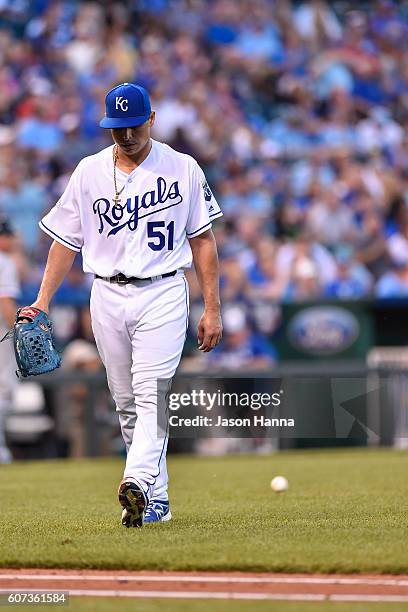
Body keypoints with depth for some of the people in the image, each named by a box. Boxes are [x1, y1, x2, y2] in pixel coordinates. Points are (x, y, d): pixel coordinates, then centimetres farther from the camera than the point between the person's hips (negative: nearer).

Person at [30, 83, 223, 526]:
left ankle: (137, 484, -34)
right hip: (107, 296, 3)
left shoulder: (182, 169, 2)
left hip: (163, 294, -3)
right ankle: (156, 500, 14)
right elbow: (66, 240, 10)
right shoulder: (89, 172, 8)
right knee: (127, 402, 6)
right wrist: (43, 299, -1)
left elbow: (202, 240, 3)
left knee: (151, 393, -18)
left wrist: (212, 308, -2)